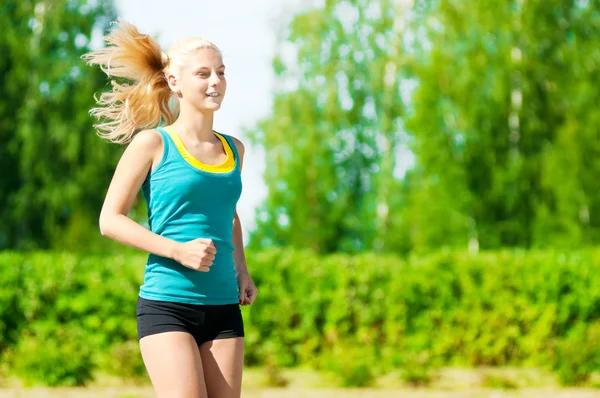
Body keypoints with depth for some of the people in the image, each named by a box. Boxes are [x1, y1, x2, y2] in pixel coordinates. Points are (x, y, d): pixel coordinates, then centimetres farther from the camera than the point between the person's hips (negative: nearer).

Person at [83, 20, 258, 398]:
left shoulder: (234, 149, 13)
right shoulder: (153, 144, -3)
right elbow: (111, 220, -5)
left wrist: (241, 269, 15)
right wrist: (178, 251, -16)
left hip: (224, 307, 6)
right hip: (167, 305, -6)